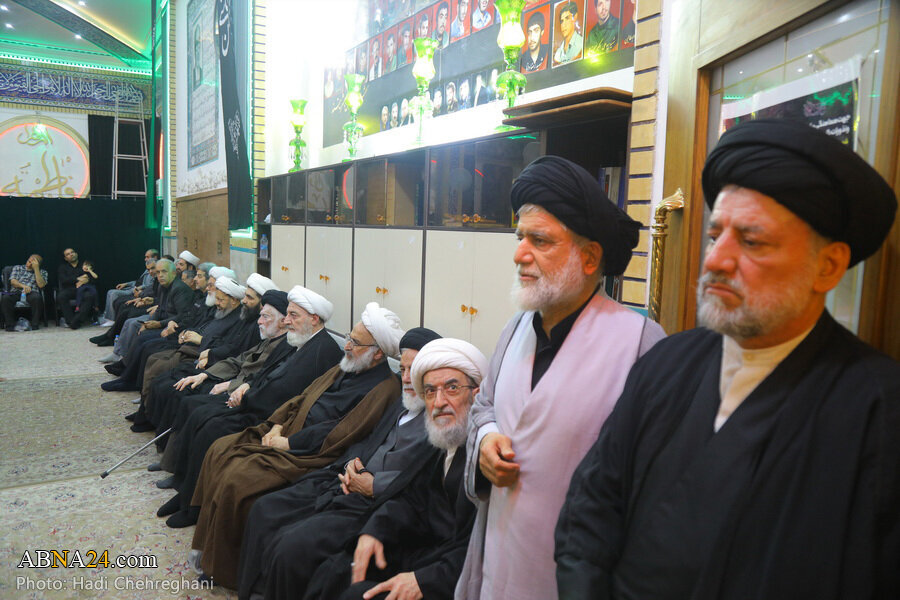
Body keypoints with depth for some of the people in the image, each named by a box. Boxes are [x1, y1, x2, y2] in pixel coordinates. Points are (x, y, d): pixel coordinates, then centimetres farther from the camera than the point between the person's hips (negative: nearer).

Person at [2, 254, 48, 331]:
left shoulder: (42, 272, 17)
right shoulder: (17, 268, 21)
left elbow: (41, 285, -2)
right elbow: (13, 281, 4)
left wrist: (36, 269, -3)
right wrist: (23, 286, -18)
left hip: (32, 293, -1)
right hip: (16, 292, 1)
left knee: (37, 297, -38)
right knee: (5, 298, -33)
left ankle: (35, 325, -27)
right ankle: (10, 325, -22)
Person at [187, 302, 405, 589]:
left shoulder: (383, 388, -17)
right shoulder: (344, 369, 12)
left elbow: (339, 433, -21)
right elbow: (303, 397, 17)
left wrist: (289, 442, -16)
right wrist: (276, 426, 2)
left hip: (314, 455, -10)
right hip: (285, 436, 10)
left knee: (237, 479, -21)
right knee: (220, 449, 4)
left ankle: (222, 569, 1)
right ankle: (210, 542, 14)